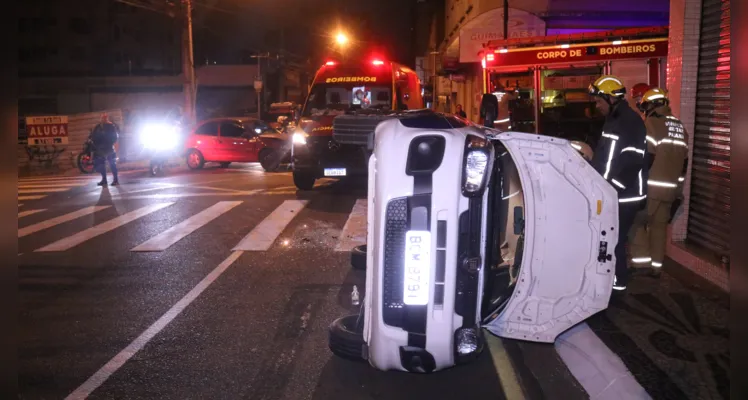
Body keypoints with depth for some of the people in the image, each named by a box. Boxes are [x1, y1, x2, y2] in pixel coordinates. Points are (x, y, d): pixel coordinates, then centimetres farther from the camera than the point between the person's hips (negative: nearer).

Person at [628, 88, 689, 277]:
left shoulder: (651, 124, -11)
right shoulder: (680, 127, 13)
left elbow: (647, 157, -17)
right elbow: (684, 161, 16)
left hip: (651, 187, -7)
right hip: (671, 188, 7)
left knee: (638, 222, 4)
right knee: (659, 226, 13)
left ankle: (641, 261, -2)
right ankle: (656, 266, 15)